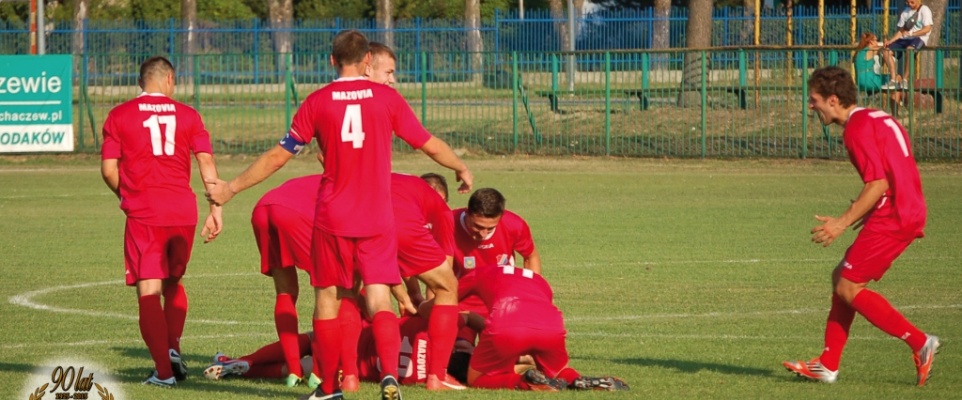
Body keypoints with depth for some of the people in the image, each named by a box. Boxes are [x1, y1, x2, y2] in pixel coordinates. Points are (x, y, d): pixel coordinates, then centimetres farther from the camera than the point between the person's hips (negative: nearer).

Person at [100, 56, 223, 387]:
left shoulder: (119, 116, 3)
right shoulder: (187, 115, 7)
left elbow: (109, 169, -1)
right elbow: (206, 162, -1)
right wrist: (216, 208, -2)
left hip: (143, 214, -3)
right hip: (183, 211, 3)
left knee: (149, 292, -1)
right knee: (174, 282, 23)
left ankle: (164, 370, -7)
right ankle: (173, 348, 6)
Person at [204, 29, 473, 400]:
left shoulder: (317, 102, -2)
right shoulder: (386, 98, -1)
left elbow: (278, 155, 1)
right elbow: (430, 144, 7)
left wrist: (231, 188, 11)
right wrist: (462, 168, 27)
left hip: (332, 218, 0)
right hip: (377, 218, 0)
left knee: (327, 299, 11)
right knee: (379, 300, -2)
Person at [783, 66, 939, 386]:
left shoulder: (857, 128, -13)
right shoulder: (877, 119, 18)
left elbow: (878, 184, -21)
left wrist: (843, 223, -20)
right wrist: (863, 210, 22)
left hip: (891, 219, -10)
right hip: (909, 213, 10)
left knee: (848, 287, -6)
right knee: (842, 278, 12)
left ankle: (920, 343, -8)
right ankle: (827, 365, 13)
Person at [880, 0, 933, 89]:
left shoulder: (924, 10, -1)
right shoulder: (905, 12, 17)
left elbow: (927, 29, -12)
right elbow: (900, 31, 16)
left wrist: (911, 33, -21)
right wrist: (890, 41, -1)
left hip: (919, 39, -7)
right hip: (905, 39, 7)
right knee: (887, 51, -12)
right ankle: (894, 79, -17)